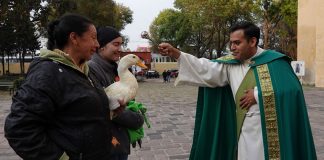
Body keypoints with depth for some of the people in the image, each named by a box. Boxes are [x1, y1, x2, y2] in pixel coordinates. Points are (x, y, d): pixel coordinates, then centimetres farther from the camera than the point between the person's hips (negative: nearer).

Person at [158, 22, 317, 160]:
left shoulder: (274, 61, -8)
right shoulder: (230, 63, 2)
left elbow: (291, 89, -17)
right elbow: (206, 70, -10)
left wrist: (257, 94, -15)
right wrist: (176, 53, -19)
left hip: (272, 131, -3)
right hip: (244, 131, 4)